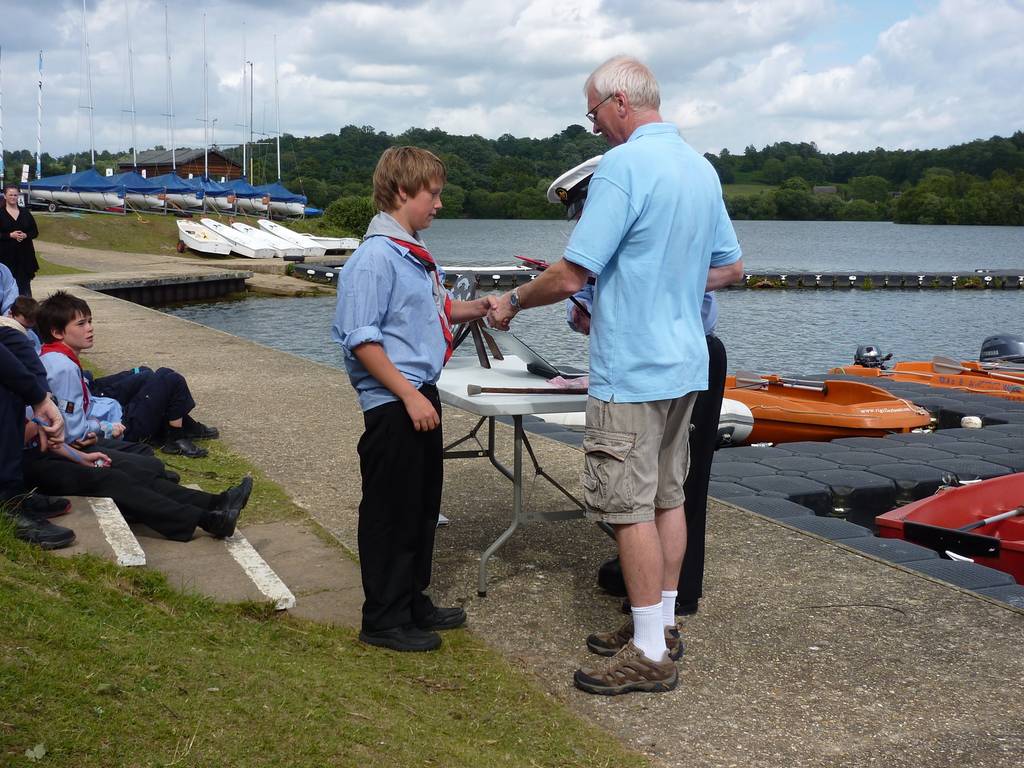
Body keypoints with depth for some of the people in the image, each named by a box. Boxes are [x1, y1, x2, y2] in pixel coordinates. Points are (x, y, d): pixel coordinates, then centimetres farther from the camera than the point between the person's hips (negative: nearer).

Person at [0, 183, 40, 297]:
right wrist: (10, 235, -17)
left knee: (25, 283, 4)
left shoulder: (25, 212, 9)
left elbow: (35, 232, 10)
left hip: (25, 254, 3)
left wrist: (25, 235, -10)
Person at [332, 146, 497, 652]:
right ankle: (384, 620, 12)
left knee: (424, 506, 17)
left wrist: (478, 307, 7)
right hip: (392, 402, -10)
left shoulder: (415, 252, 12)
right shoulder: (376, 256, -17)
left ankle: (413, 602, 31)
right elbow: (361, 339, -21)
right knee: (390, 512, 0)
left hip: (421, 395, 10)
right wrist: (410, 395, -22)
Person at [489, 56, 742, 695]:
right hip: (686, 362, 9)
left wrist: (512, 302, -2)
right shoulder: (703, 168, 10)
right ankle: (660, 620, 27)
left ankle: (650, 656, 3)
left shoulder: (623, 166, -17)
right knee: (668, 496, 15)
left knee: (630, 507, -3)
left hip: (632, 369, -9)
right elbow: (728, 265, 19)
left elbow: (571, 275, -19)